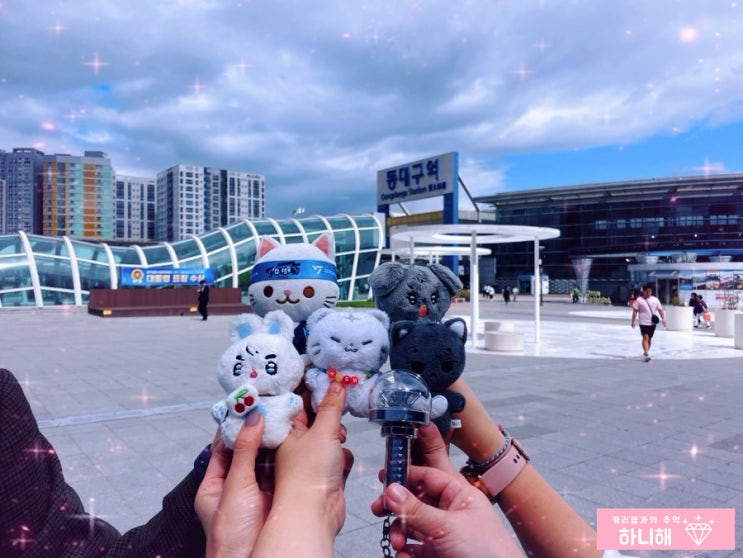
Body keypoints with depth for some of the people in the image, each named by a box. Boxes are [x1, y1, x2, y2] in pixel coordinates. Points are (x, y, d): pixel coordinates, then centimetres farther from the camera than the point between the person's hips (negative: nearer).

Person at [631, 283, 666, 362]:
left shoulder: (655, 300, 6)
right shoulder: (639, 300, -3)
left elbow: (660, 310, 6)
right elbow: (635, 311, -3)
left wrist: (663, 318, -8)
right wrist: (633, 321, -7)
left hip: (652, 323, 4)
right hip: (643, 322, -4)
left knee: (649, 338, 13)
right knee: (645, 338, -14)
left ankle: (646, 352, 29)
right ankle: (646, 354, -18)